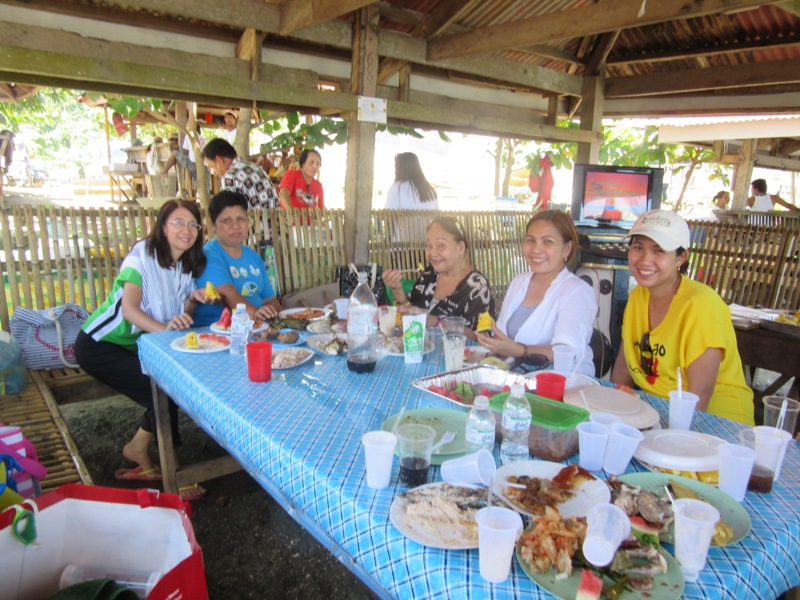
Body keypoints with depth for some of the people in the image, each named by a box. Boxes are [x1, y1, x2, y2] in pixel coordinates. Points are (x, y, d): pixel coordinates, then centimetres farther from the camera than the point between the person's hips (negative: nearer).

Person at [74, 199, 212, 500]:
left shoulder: (188, 264, 1)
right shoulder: (143, 254, -20)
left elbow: (182, 317, 3)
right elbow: (129, 309, -30)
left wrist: (193, 300, -18)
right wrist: (163, 327, -47)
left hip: (136, 345, 8)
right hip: (99, 345, -8)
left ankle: (139, 451, 19)